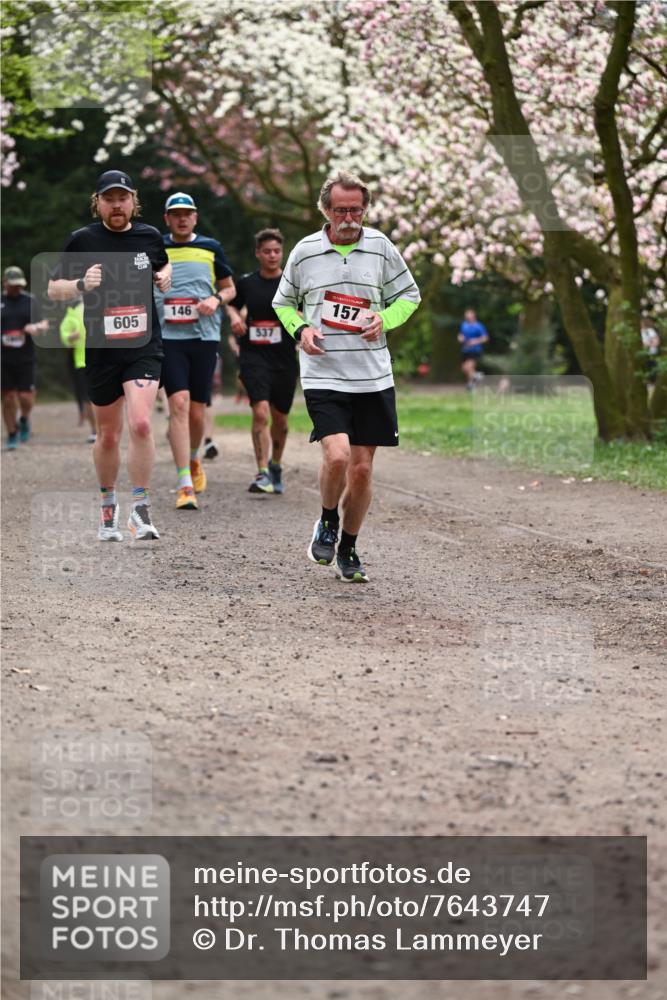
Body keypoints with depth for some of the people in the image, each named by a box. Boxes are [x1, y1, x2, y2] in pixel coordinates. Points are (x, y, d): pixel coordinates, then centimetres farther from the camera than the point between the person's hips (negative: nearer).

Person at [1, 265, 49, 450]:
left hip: (25, 358, 0)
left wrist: (36, 327, -20)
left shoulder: (30, 301, 6)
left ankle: (24, 420, 25)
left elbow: (43, 324, 2)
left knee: (26, 397, -7)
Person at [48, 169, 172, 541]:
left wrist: (166, 276, 3)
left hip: (144, 346, 0)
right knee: (108, 436, 10)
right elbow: (54, 289, 2)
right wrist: (81, 284, -18)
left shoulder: (150, 236, 4)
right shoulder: (83, 240, -2)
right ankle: (108, 508, 31)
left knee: (141, 424, -19)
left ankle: (141, 511, -10)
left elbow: (164, 264, 26)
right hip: (102, 351, 0)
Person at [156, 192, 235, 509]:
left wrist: (216, 299, -5)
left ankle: (193, 459, 39)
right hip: (168, 337, -2)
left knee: (197, 411, 6)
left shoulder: (211, 248, 8)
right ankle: (185, 486, -19)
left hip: (205, 337, 2)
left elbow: (230, 288, 15)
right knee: (179, 403, -16)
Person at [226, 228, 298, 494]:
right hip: (254, 355, -1)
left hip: (284, 358, 1)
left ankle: (275, 466, 35)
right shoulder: (247, 283, 4)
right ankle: (262, 473, -20)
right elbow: (232, 303, 21)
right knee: (261, 411, -18)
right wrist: (234, 316, 0)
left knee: (280, 418, 12)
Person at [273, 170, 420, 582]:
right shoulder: (304, 252, 3)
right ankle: (328, 521, 10)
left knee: (362, 468, 4)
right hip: (323, 376, -2)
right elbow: (283, 302, 16)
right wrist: (300, 329, -4)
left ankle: (348, 549, 22)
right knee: (337, 456, -20)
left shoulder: (380, 247, 3)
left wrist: (383, 320, -6)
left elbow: (409, 296, 13)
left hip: (373, 377, 2)